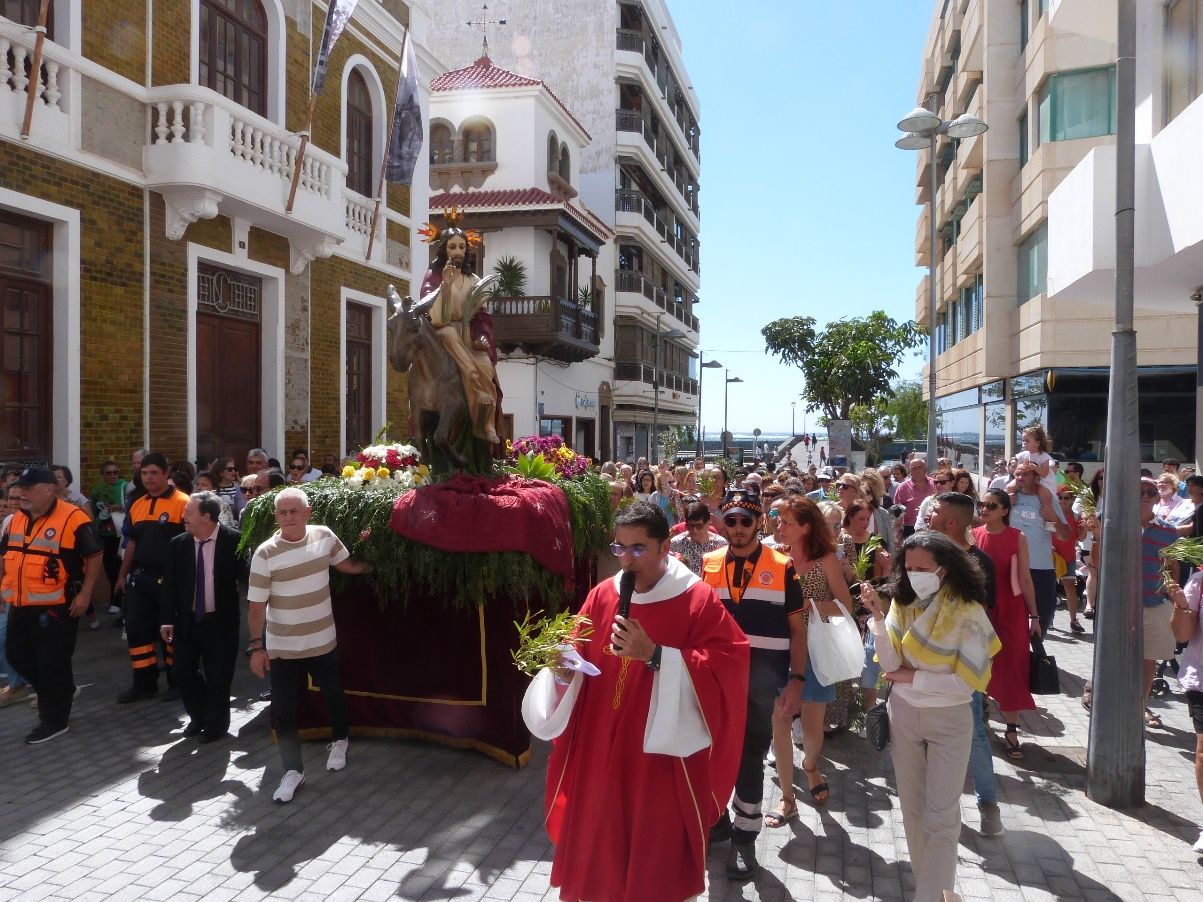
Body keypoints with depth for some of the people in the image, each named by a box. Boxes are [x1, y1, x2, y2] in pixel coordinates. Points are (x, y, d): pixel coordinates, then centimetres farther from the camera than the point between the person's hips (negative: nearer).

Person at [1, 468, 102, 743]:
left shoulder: (72, 518, -16)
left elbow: (95, 556, -13)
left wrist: (85, 594, -16)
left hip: (56, 606, -8)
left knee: (53, 663, 1)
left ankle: (55, 720, 16)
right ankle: (60, 692, 37)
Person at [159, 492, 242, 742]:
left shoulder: (233, 541, -13)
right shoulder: (178, 544, -2)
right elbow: (169, 584, 0)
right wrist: (167, 619, -4)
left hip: (220, 622, -4)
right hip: (186, 621, 4)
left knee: (218, 677, 6)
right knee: (184, 672, 12)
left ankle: (215, 725, 29)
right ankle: (198, 717, 36)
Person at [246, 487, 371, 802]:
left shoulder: (324, 537, -8)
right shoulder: (265, 554, -16)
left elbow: (345, 564, 12)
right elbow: (257, 604, -11)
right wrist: (257, 646, -12)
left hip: (323, 641, 3)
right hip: (282, 647, -2)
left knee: (333, 695, 20)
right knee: (284, 709, 2)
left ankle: (339, 742, 47)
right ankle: (293, 771, 18)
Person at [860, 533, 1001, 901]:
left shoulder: (968, 613, -17)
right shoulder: (902, 603, -5)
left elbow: (967, 682, -20)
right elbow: (890, 664, -12)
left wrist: (912, 677, -15)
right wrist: (878, 616, -23)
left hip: (949, 720, -4)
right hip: (903, 715, 4)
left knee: (940, 815, 3)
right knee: (913, 807, 15)